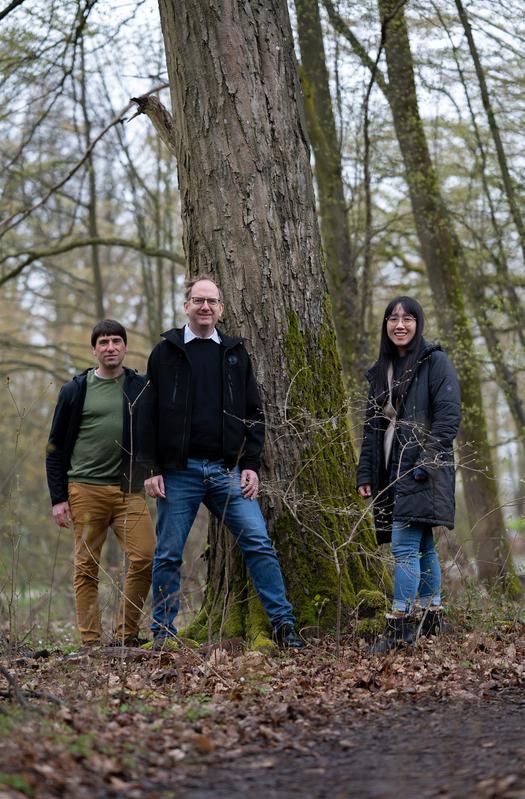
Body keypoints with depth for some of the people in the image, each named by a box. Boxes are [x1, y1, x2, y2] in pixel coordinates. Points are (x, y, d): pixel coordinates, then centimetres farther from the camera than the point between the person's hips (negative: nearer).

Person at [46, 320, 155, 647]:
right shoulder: (75, 391, 7)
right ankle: (91, 642, 5)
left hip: (129, 490, 1)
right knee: (87, 567, 0)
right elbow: (56, 448, 9)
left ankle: (126, 634, 0)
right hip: (86, 489, 0)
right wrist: (58, 498, 2)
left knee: (147, 557, -12)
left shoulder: (142, 387, 8)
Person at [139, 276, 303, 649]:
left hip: (228, 469, 1)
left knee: (259, 544, -7)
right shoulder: (166, 353, 5)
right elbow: (149, 416, 3)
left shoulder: (235, 353, 12)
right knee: (168, 555, 3)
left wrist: (251, 464, 1)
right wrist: (152, 468, -5)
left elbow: (253, 414, 11)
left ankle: (284, 625, -3)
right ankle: (163, 632, 14)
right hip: (179, 470, -1)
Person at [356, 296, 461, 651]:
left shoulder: (435, 361, -3)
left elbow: (449, 415, -11)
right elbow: (372, 425, 21)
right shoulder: (381, 371, 19)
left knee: (404, 544, -14)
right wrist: (365, 473, 15)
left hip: (421, 468, -7)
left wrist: (427, 462, -19)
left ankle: (399, 626, -13)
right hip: (393, 469, 7)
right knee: (422, 547, 10)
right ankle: (431, 619, 16)